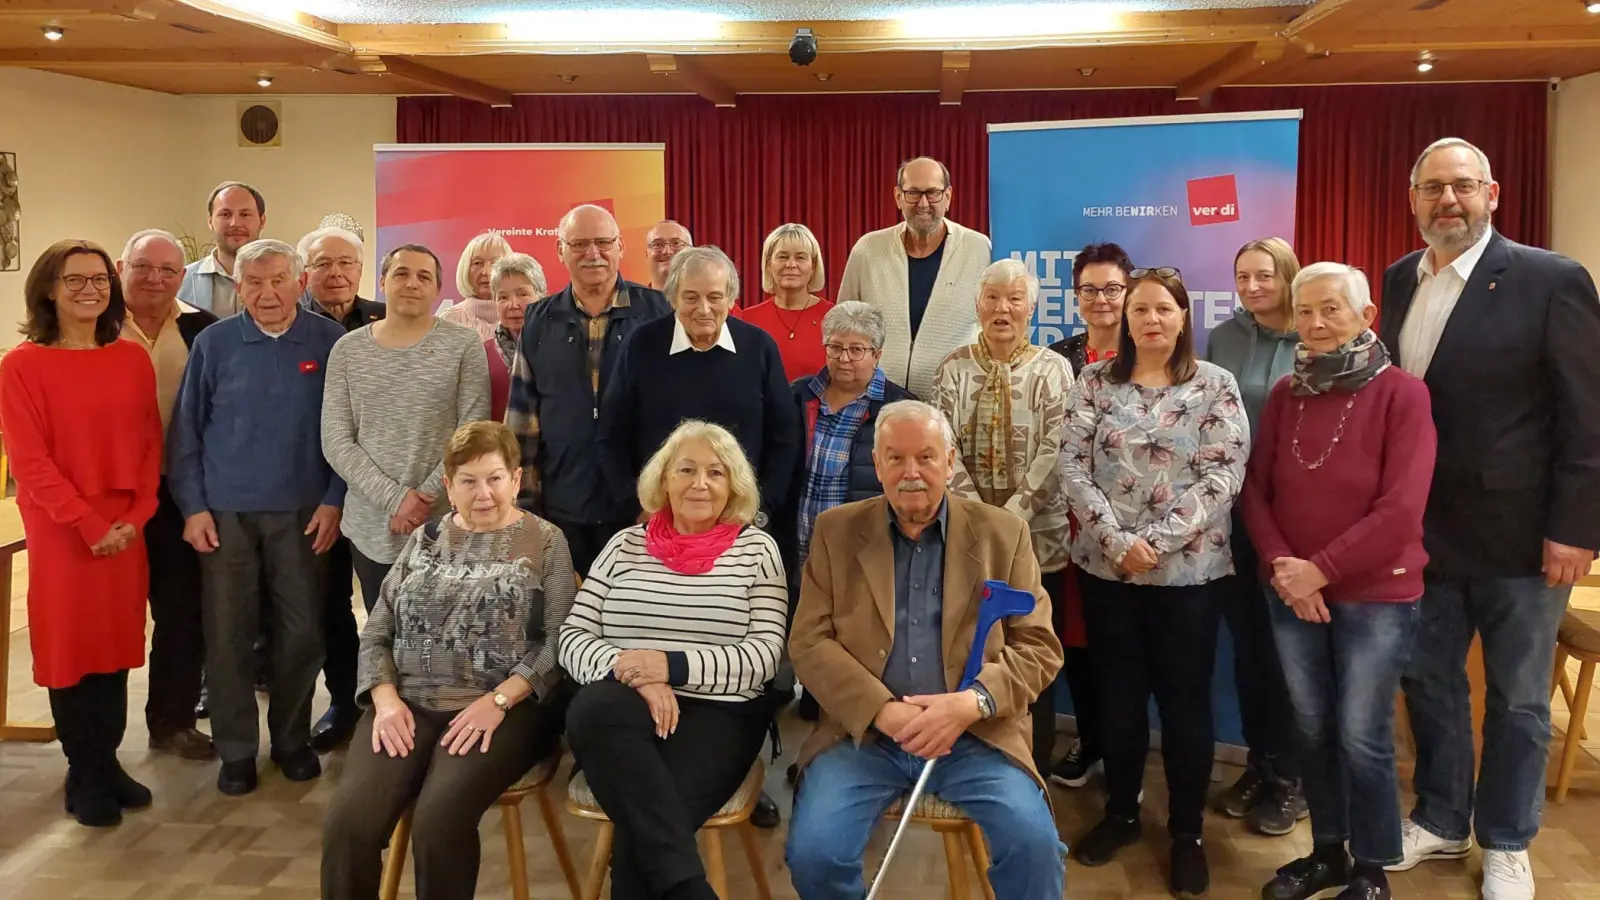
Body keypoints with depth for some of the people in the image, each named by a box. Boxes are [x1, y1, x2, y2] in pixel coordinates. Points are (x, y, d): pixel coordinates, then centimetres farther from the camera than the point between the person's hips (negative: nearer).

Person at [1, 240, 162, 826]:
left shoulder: (133, 359, 5)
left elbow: (150, 444, 6)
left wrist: (137, 516, -5)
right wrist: (90, 524, -15)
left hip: (125, 529, 4)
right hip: (61, 532, -4)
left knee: (117, 643, 10)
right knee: (69, 647, 4)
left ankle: (108, 761, 23)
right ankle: (83, 775, 17)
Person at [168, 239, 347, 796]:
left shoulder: (331, 343, -2)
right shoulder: (213, 344, 1)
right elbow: (186, 431, 4)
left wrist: (334, 501, -3)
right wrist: (192, 507, -1)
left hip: (303, 513, 0)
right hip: (226, 512, 1)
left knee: (302, 631, 5)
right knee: (227, 634, 4)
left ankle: (292, 739, 24)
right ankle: (236, 749, 19)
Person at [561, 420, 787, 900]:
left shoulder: (757, 549, 8)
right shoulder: (625, 545, 14)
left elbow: (762, 657, -1)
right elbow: (573, 638, 7)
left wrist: (672, 665, -16)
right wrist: (635, 676, -13)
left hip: (717, 716, -3)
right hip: (622, 710, 3)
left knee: (642, 826, -35)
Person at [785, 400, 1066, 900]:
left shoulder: (1002, 533, 6)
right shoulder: (836, 531, 7)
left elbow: (1039, 645, 3)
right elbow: (809, 641, 0)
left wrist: (973, 702, -16)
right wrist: (884, 711, -15)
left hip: (976, 734, 0)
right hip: (864, 732, 1)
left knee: (1035, 845, -24)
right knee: (813, 853, -20)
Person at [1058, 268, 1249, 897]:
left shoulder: (1215, 385, -2)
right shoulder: (1095, 382, 3)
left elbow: (1224, 474, -9)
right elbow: (1072, 466, -3)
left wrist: (1157, 541, -17)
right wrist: (1117, 539, -15)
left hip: (1187, 568, -2)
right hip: (1106, 565, 2)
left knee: (1185, 699, 5)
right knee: (1117, 694, 12)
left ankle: (1187, 831, 20)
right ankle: (1120, 812, 29)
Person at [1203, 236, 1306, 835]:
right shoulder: (1221, 340, 5)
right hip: (1230, 511, 3)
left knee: (1285, 644, 5)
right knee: (1245, 641, 11)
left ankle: (1290, 777, 20)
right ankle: (1258, 765, 26)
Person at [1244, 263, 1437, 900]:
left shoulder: (1401, 393, -10)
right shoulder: (1285, 394, 5)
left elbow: (1401, 508, -16)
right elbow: (1255, 487, 5)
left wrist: (1320, 568, -17)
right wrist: (1283, 564, -10)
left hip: (1375, 595, -4)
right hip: (1290, 594, 4)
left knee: (1362, 739, 3)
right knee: (1313, 728, 14)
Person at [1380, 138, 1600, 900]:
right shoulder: (1400, 280, 6)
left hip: (1518, 531, -5)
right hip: (1424, 529, 5)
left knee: (1517, 698, 11)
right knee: (1427, 680, 16)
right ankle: (1440, 821, 35)